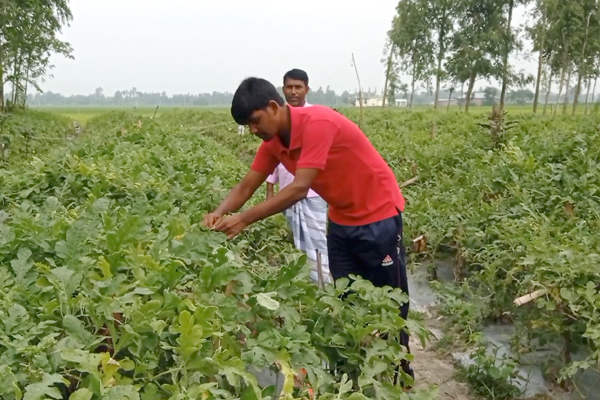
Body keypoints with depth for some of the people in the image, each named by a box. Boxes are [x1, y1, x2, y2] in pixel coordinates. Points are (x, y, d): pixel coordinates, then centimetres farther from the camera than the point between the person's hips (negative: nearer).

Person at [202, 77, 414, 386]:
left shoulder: (318, 123, -29)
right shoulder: (274, 141, -3)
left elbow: (299, 189, -33)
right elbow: (246, 187, -2)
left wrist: (244, 219, -33)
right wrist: (220, 213, -21)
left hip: (378, 216, -7)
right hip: (342, 221, 8)